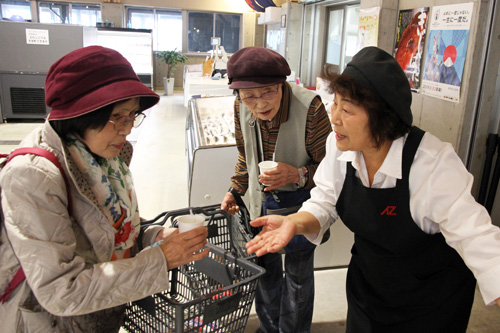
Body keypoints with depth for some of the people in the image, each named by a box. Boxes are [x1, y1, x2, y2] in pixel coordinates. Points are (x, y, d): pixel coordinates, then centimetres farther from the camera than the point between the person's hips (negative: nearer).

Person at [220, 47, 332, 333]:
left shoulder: (310, 107, -28)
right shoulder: (242, 108, -11)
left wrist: (298, 175, -35)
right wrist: (235, 191, 6)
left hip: (300, 203, -5)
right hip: (263, 202, 5)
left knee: (298, 273, 13)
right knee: (265, 268, 21)